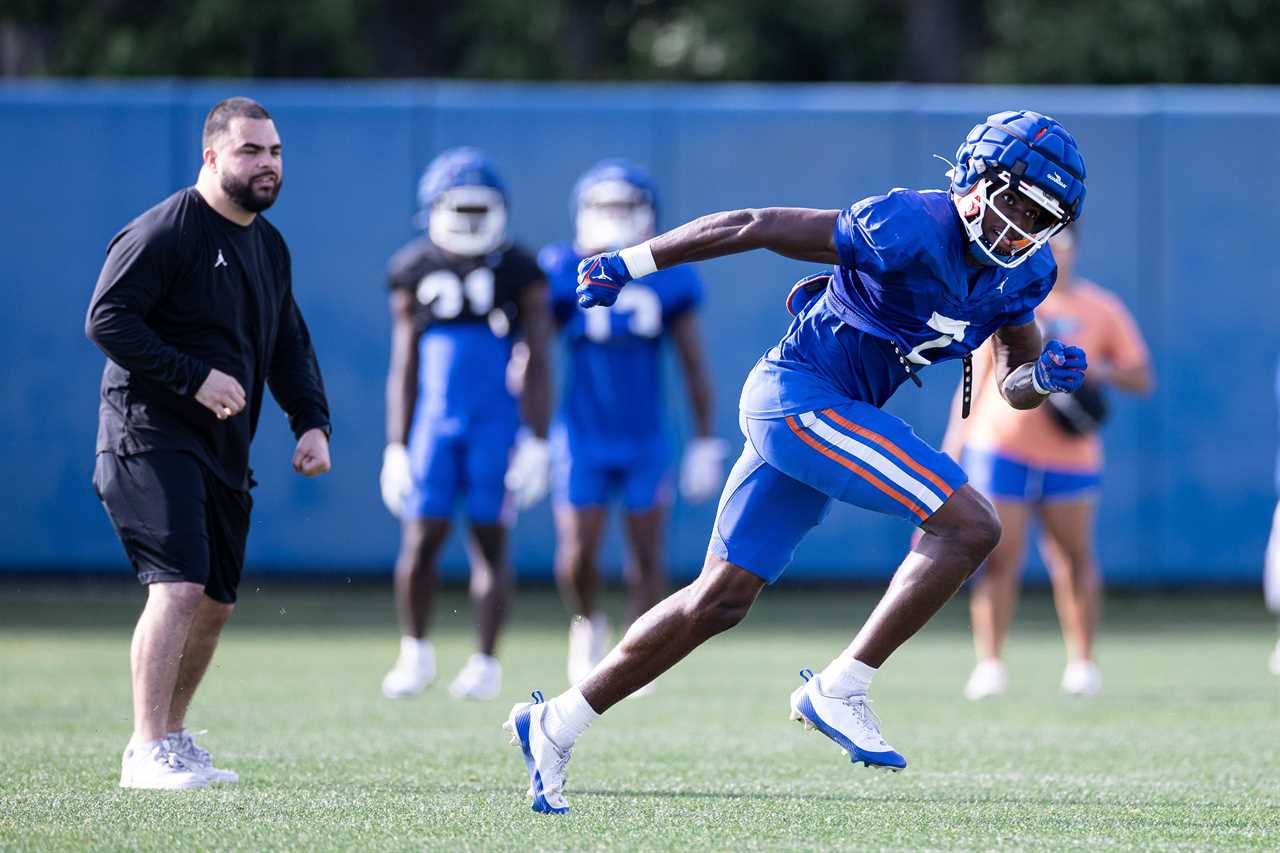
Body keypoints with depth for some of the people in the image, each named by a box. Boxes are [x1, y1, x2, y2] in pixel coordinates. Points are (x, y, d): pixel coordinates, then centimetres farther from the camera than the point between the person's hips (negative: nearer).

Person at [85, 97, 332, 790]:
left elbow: (288, 344, 24)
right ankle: (147, 752, -18)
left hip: (225, 448, 9)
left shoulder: (269, 245, 16)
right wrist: (194, 377, -22)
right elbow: (106, 319, -17)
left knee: (216, 601, 11)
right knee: (179, 586, -20)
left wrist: (311, 421, 8)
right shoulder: (163, 232, -11)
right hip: (151, 439, -9)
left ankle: (172, 739, 26)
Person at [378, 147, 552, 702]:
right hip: (433, 422, 1)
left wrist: (538, 442, -7)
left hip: (497, 424, -1)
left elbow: (536, 364, -1)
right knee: (421, 540, -5)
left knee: (489, 543, 0)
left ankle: (485, 662, 8)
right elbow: (404, 367, 8)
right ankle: (415, 652, 12)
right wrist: (396, 446, 4)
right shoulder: (415, 273, 5)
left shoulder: (519, 272, -1)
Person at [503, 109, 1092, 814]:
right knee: (969, 526, -18)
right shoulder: (913, 228, -20)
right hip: (801, 394, -9)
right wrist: (629, 262, -12)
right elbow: (751, 227, -15)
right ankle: (838, 691, -13)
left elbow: (1010, 386, 14)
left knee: (721, 600, 12)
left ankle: (554, 725, 21)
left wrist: (1042, 376, -11)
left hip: (813, 412, 9)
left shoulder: (1019, 274, 5)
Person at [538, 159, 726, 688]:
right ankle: (586, 623, 23)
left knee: (647, 554, 0)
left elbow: (693, 367, 5)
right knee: (577, 554, -7)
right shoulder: (560, 273, -6)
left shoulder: (668, 280, -1)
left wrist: (705, 441, 4)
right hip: (583, 439, -1)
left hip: (645, 441, 1)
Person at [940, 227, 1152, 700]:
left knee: (1074, 558, 2)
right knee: (999, 557, -6)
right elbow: (975, 377, 12)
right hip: (1000, 447, 0)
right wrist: (954, 442, 6)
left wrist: (1099, 370, -14)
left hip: (1070, 455, 0)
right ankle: (989, 665, -2)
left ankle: (1081, 662, 13)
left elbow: (1141, 377, 6)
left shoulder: (1100, 309, 6)